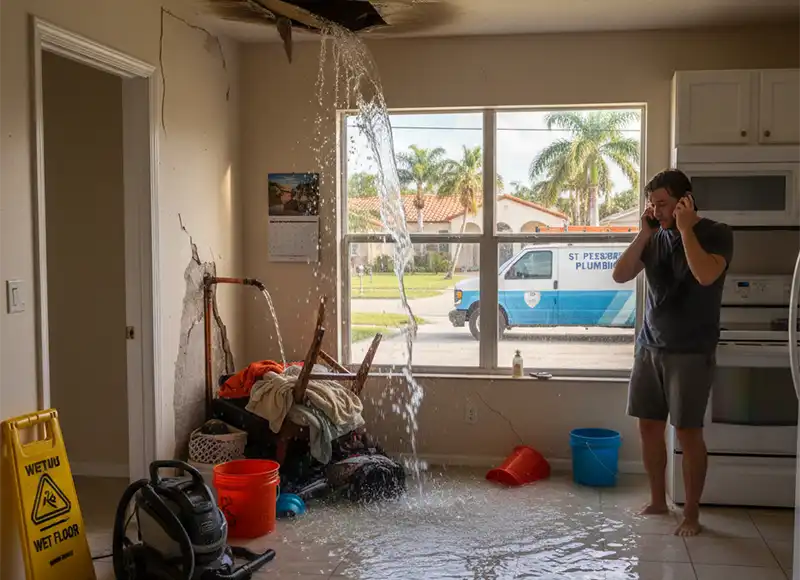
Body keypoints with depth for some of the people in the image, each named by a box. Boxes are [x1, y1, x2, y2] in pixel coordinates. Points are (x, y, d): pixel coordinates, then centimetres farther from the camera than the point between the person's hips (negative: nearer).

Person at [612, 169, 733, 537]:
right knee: (649, 427, 9)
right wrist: (644, 234, -7)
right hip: (649, 347, 6)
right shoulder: (656, 238, 8)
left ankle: (691, 514, 13)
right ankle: (657, 501, 25)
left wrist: (685, 228, -20)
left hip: (691, 353, -5)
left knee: (688, 433, -1)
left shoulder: (716, 234, -8)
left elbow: (706, 275, -27)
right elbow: (620, 275, 0)